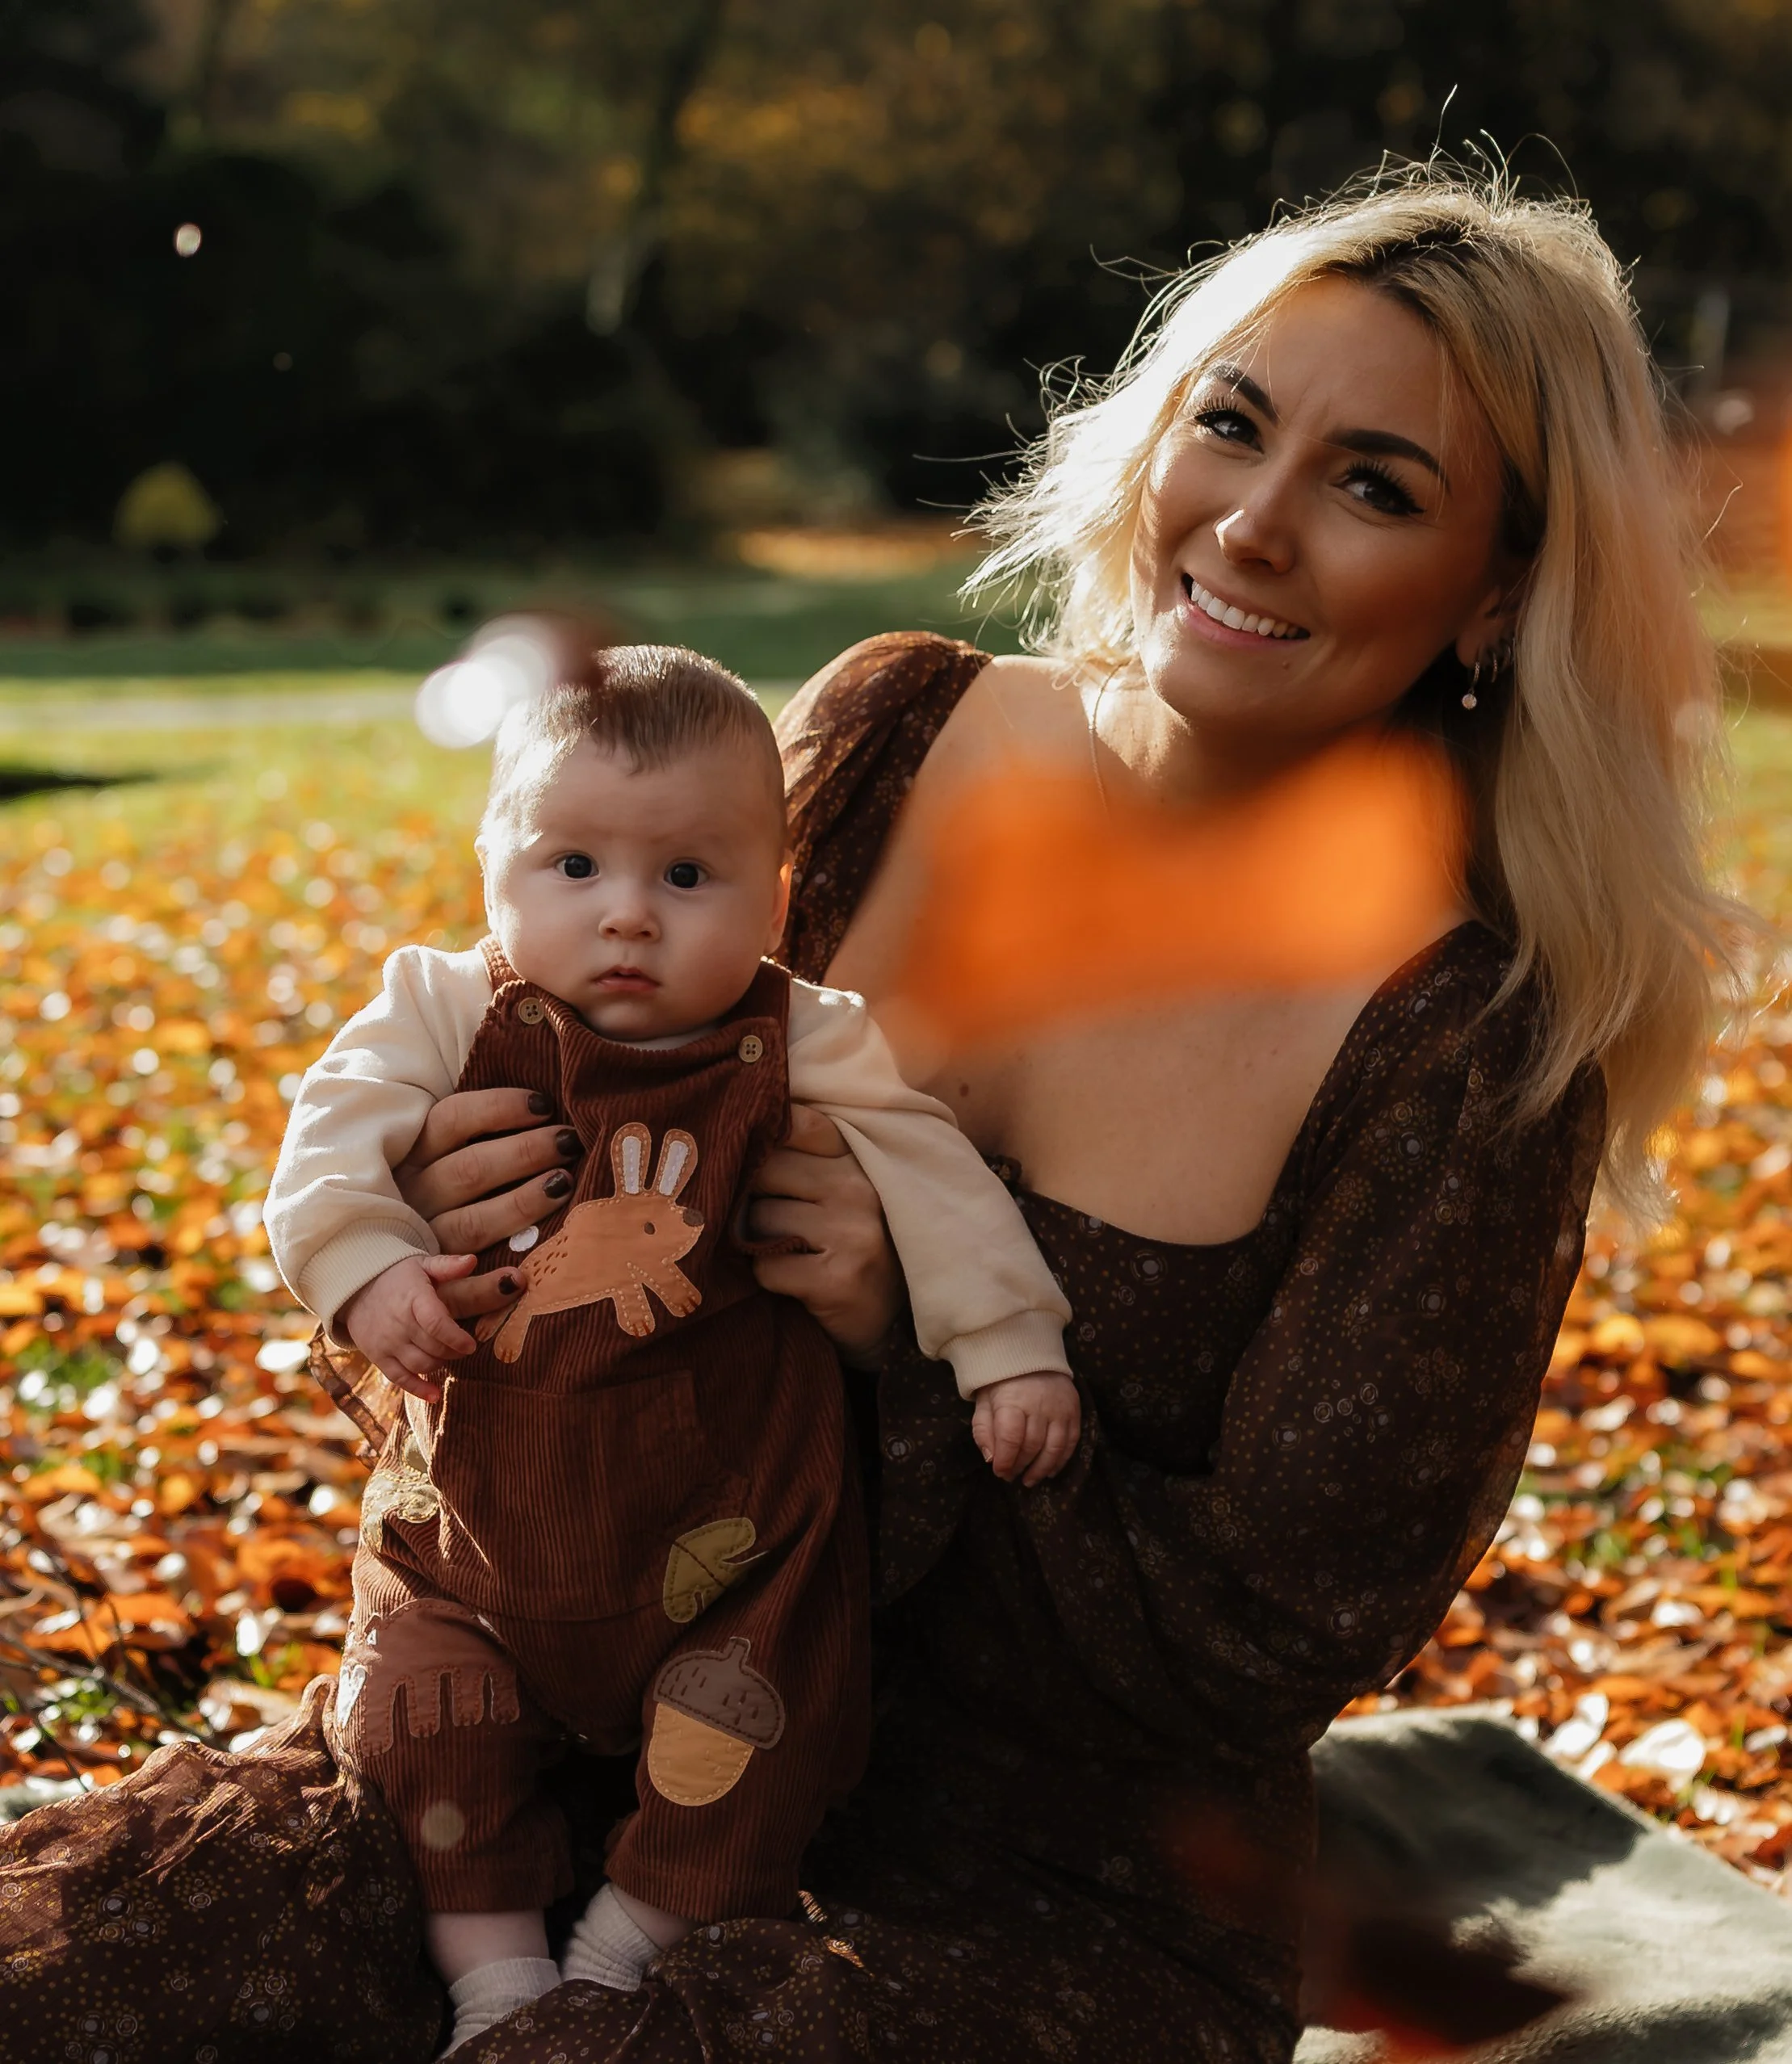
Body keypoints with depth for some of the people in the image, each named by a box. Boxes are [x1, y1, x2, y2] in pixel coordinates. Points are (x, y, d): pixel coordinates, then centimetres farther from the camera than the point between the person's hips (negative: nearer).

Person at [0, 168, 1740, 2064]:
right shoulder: (891, 734, -4)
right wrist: (472, 1210, -12)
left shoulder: (1474, 1033, -15)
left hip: (1084, 1905, -4)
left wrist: (913, 1342, -19)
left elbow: (1263, 1636, -13)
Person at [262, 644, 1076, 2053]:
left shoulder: (803, 1050, -9)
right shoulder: (454, 1013, -6)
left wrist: (1010, 1348, -11)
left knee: (748, 1725, -2)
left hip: (725, 1508, -1)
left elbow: (936, 1180, -7)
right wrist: (363, 1262, -28)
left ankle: (631, 1947, 22)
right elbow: (340, 1125, -11)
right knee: (418, 1712, 2)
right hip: (478, 1499, 1)